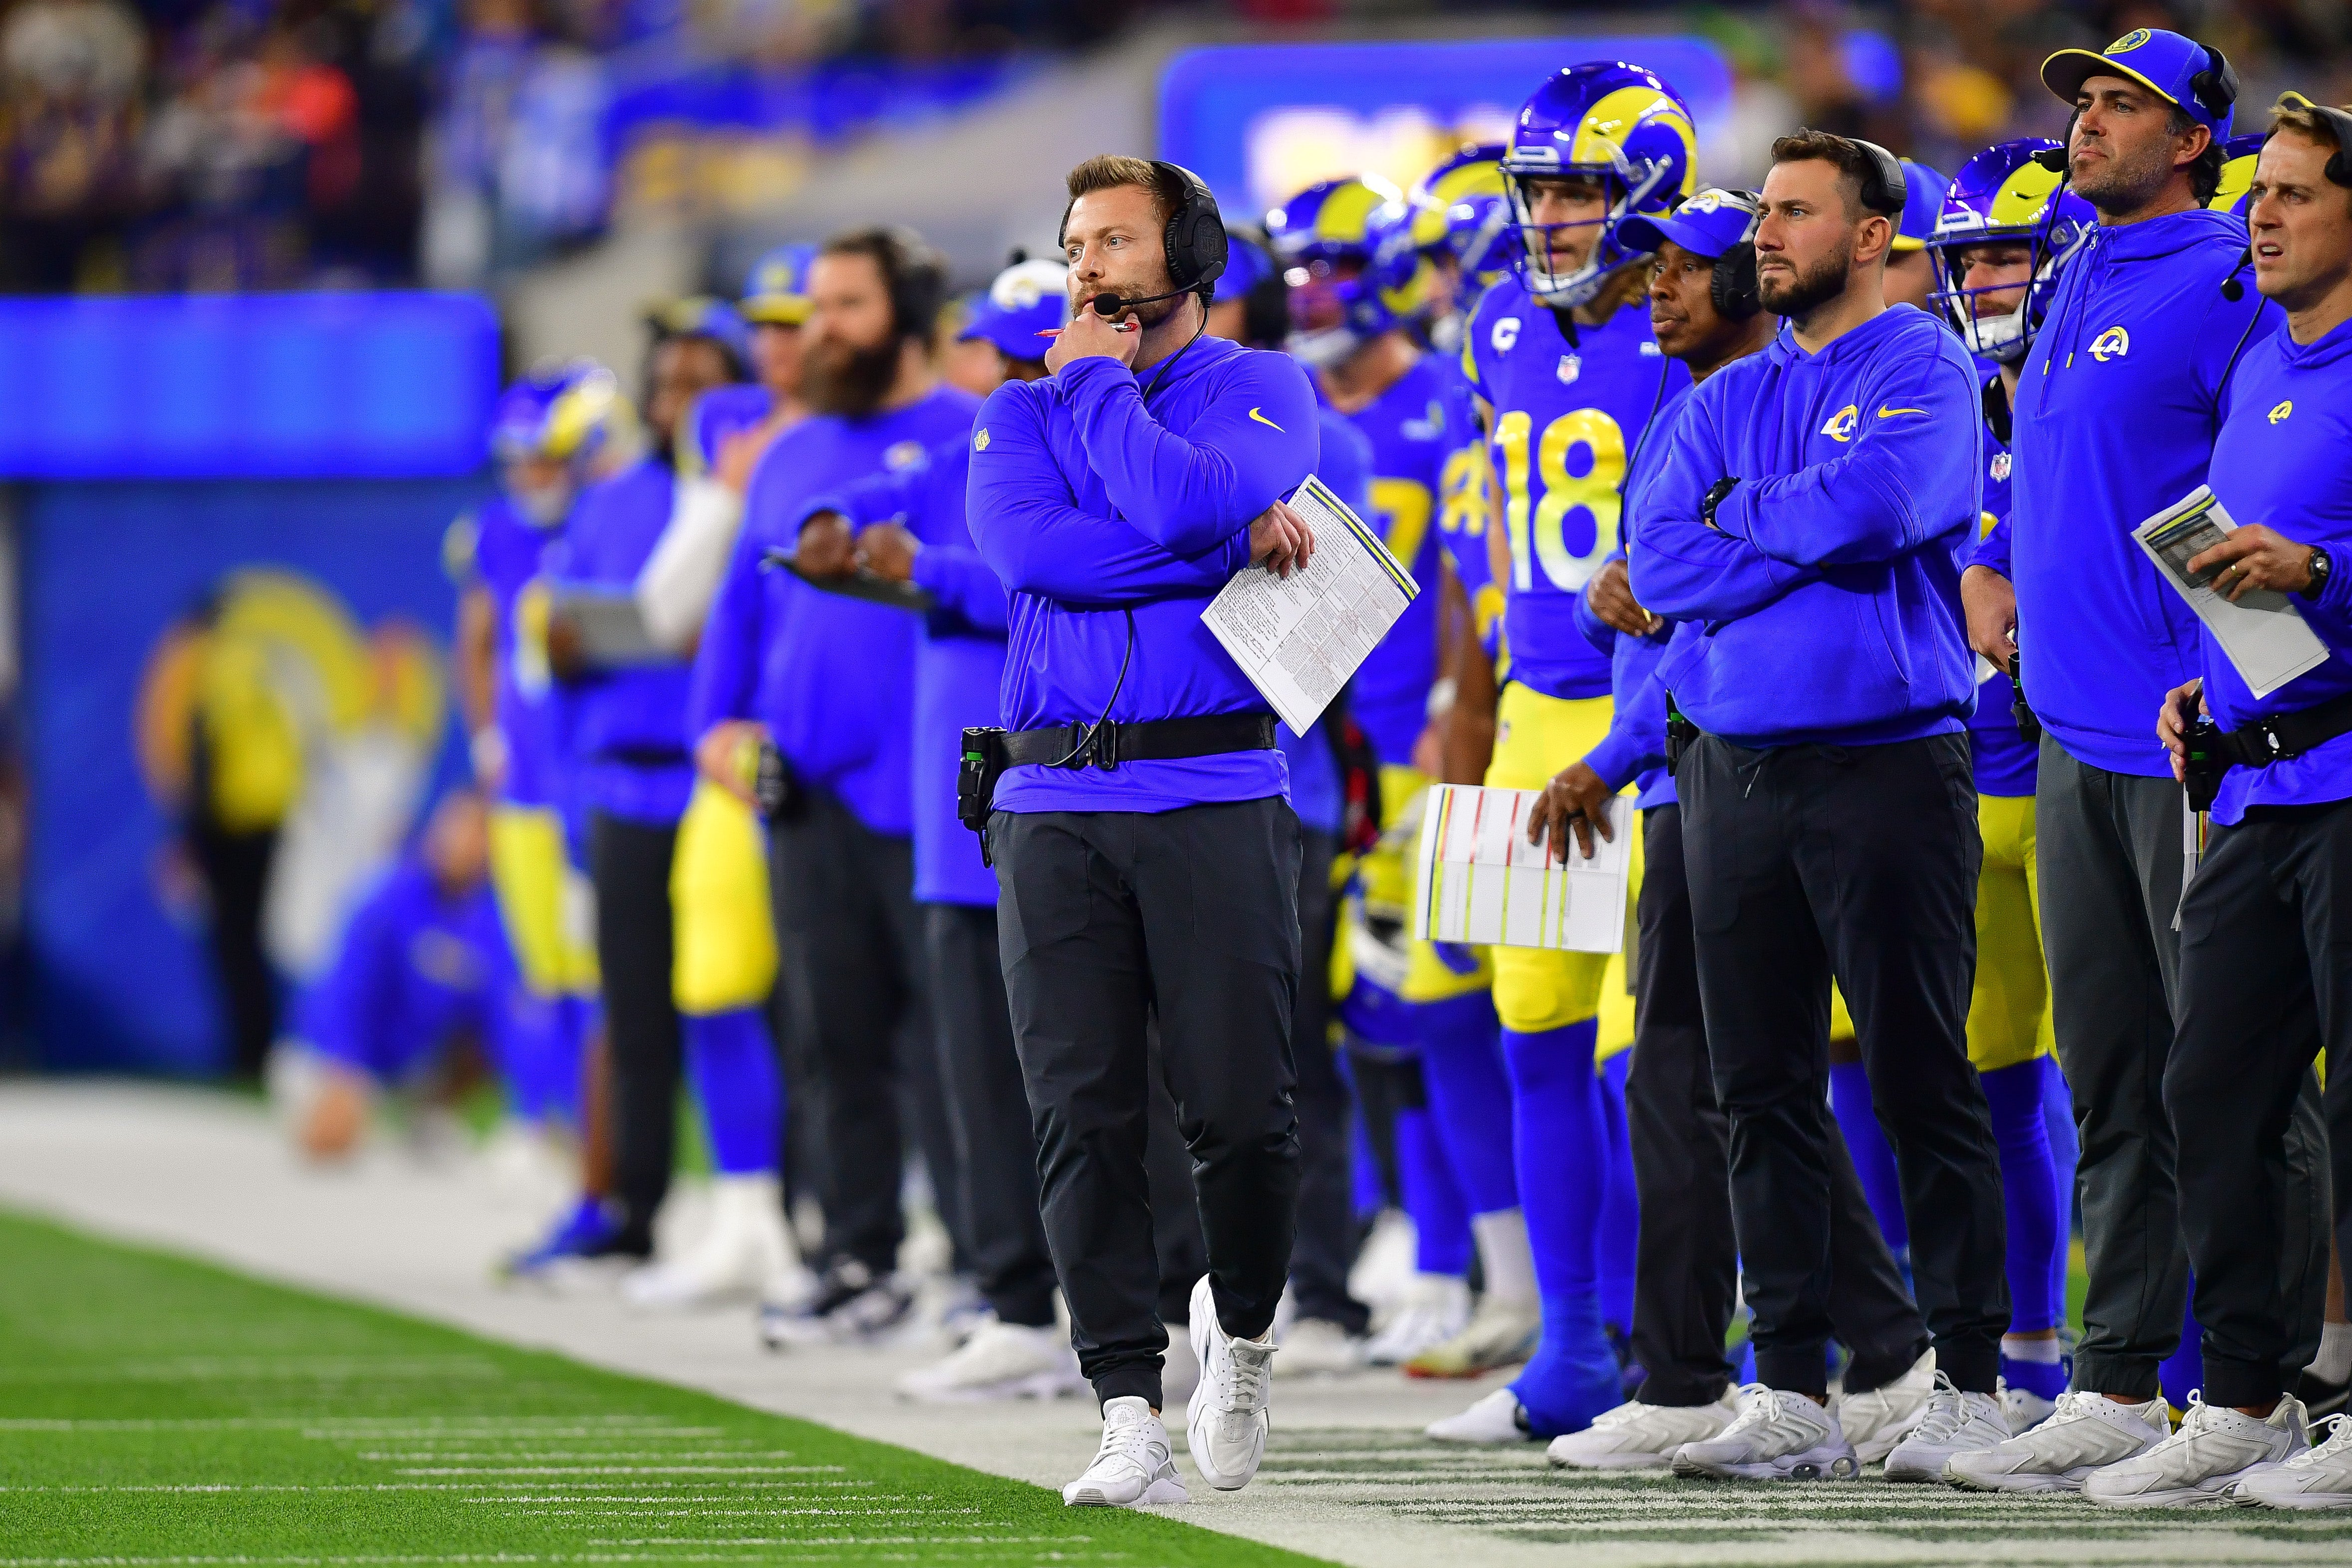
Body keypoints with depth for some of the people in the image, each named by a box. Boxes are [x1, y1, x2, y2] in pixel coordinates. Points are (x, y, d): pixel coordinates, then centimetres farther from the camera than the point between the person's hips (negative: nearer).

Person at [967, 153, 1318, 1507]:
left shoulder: (1262, 391, 7)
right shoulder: (1025, 413, 16)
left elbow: (1183, 504, -15)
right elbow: (1028, 548, -6)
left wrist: (1099, 380, -1)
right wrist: (1235, 544, -7)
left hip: (1218, 799, -2)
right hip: (1055, 806, 2)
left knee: (1242, 1111, -6)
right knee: (1086, 1115, -6)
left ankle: (1242, 1333, 22)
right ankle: (1132, 1422, -6)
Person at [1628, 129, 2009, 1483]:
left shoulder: (1922, 370, -1)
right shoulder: (1727, 402, 17)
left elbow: (1873, 502, -20)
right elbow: (1659, 563, 3)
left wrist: (1738, 516, -4)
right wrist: (1812, 539, -8)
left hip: (1888, 754, -6)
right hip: (1734, 764, 6)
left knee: (1925, 1083, -4)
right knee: (1764, 1088, 5)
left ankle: (1974, 1385, 1)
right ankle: (1794, 1395, 9)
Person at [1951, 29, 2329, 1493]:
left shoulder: (2228, 285, -10)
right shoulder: (2076, 290, 17)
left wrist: (2216, 679, -18)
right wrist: (1990, 562, 14)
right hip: (2078, 739, 9)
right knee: (2114, 1083, 11)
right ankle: (2118, 1387, 15)